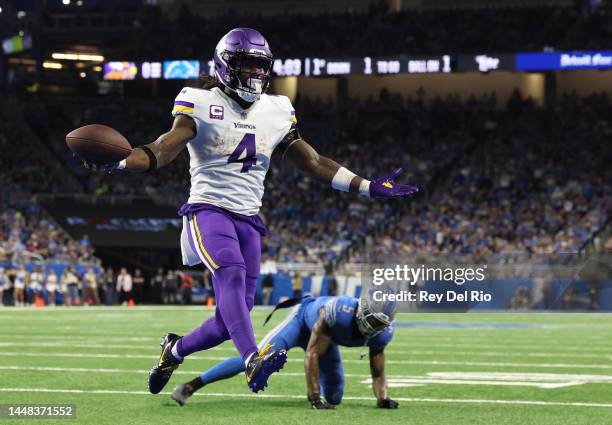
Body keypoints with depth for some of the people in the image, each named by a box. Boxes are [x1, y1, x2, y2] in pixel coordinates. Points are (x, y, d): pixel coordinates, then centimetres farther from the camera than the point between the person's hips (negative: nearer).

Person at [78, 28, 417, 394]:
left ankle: (174, 350, 29)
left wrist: (370, 187, 13)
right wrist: (118, 162, -34)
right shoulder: (201, 104, -3)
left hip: (249, 219, 5)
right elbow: (164, 150, -14)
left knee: (230, 320, 1)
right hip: (209, 209, -5)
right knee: (232, 273, -34)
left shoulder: (276, 111, 12)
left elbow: (312, 162, 17)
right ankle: (254, 360, -49)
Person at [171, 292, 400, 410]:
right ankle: (190, 386, -25)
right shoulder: (338, 311, -42)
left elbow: (377, 372, -10)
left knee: (333, 399, 1)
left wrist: (382, 399, -28)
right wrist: (314, 397, -37)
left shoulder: (381, 333, -25)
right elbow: (312, 355, -37)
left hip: (328, 339, 6)